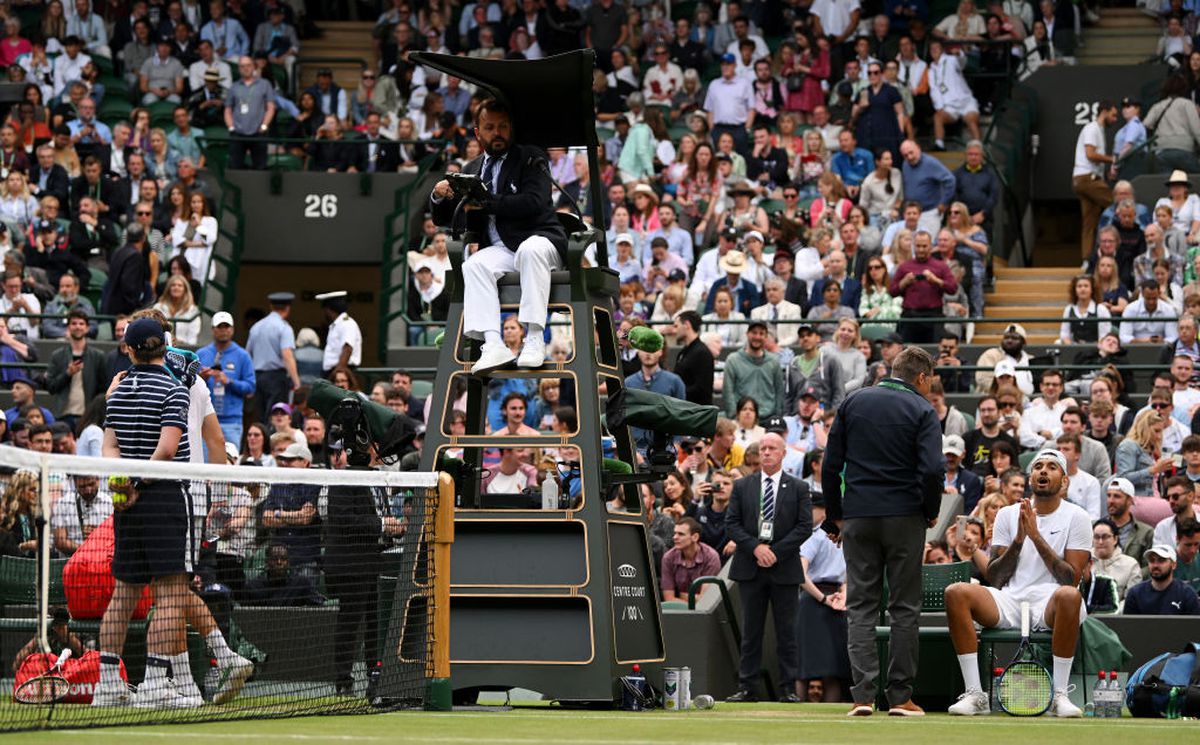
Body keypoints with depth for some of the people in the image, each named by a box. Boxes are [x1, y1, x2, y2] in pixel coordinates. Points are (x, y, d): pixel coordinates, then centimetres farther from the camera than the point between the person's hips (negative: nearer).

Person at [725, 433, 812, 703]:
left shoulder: (798, 488, 5)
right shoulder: (742, 486, 10)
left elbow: (805, 526, -1)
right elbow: (731, 524, 5)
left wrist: (776, 551, -11)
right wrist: (755, 547, -10)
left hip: (785, 568, -1)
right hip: (750, 567, 1)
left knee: (786, 631, 1)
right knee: (751, 630, 3)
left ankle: (789, 688, 4)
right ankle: (747, 687, 5)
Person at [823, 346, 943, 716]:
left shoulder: (853, 402, 9)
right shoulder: (921, 411, -2)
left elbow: (830, 466, 7)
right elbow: (933, 470, -14)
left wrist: (835, 516, 13)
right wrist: (931, 513, 2)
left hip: (858, 518, 3)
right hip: (905, 518, -2)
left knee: (861, 608, 4)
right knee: (904, 609, 5)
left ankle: (863, 694, -6)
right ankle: (900, 696, 2)